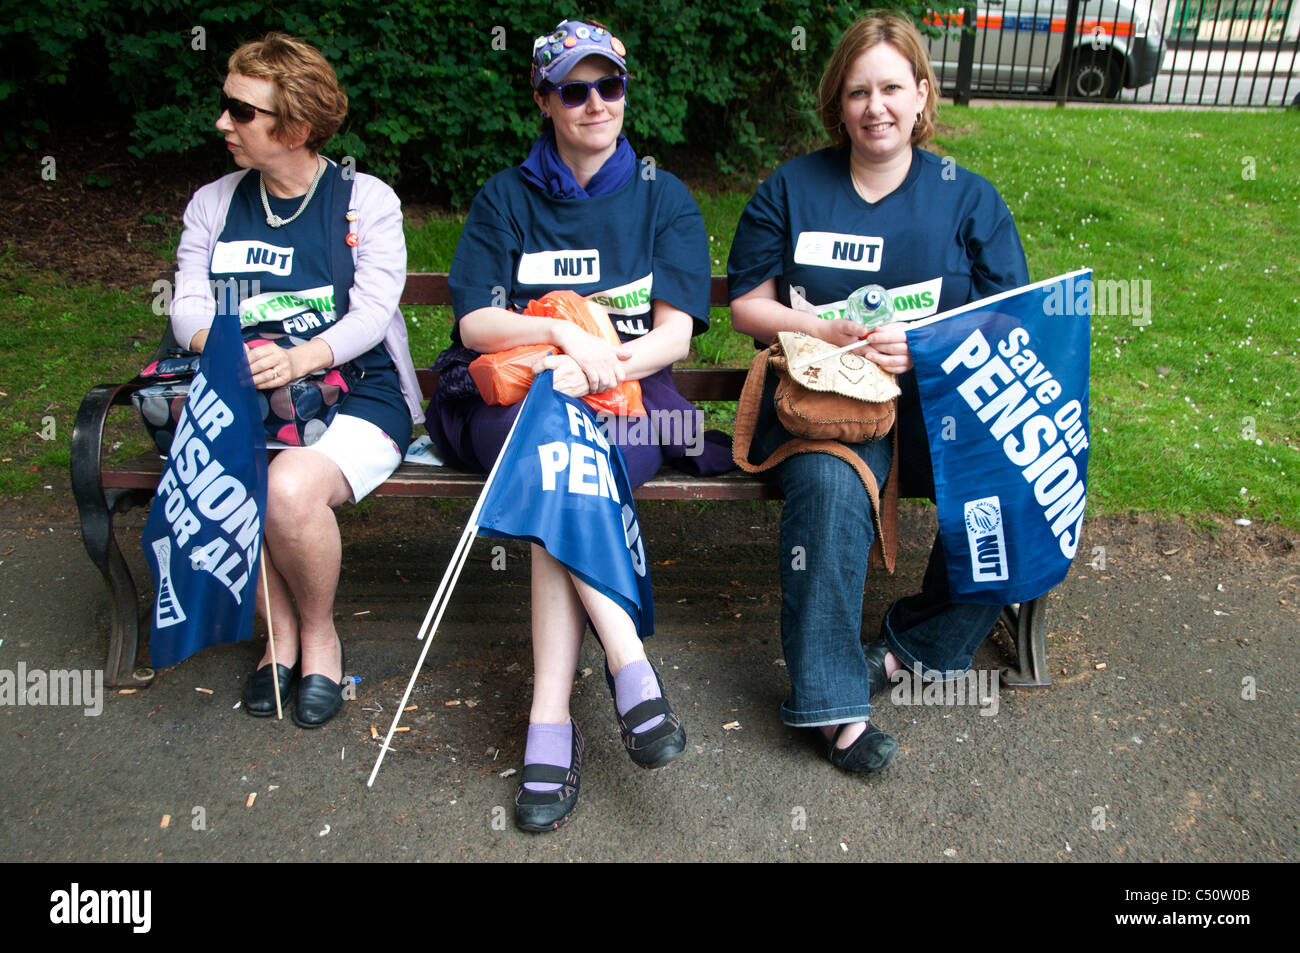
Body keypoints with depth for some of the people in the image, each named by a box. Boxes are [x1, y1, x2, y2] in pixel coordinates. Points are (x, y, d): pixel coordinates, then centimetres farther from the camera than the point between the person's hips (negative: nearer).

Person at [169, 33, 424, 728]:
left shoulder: (367, 201, 3)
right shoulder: (212, 204, 15)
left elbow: (372, 312, -9)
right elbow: (188, 306, 5)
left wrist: (300, 358, -28)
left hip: (356, 395, -4)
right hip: (243, 401, 4)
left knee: (290, 488, -34)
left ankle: (319, 631, -2)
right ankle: (279, 633, -1)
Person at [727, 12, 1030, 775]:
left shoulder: (969, 197, 12)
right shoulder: (790, 189, 11)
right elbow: (748, 305, 7)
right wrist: (830, 333, -10)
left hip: (940, 402, 2)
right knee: (830, 485, -35)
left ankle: (915, 646, -6)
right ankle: (833, 699, -23)